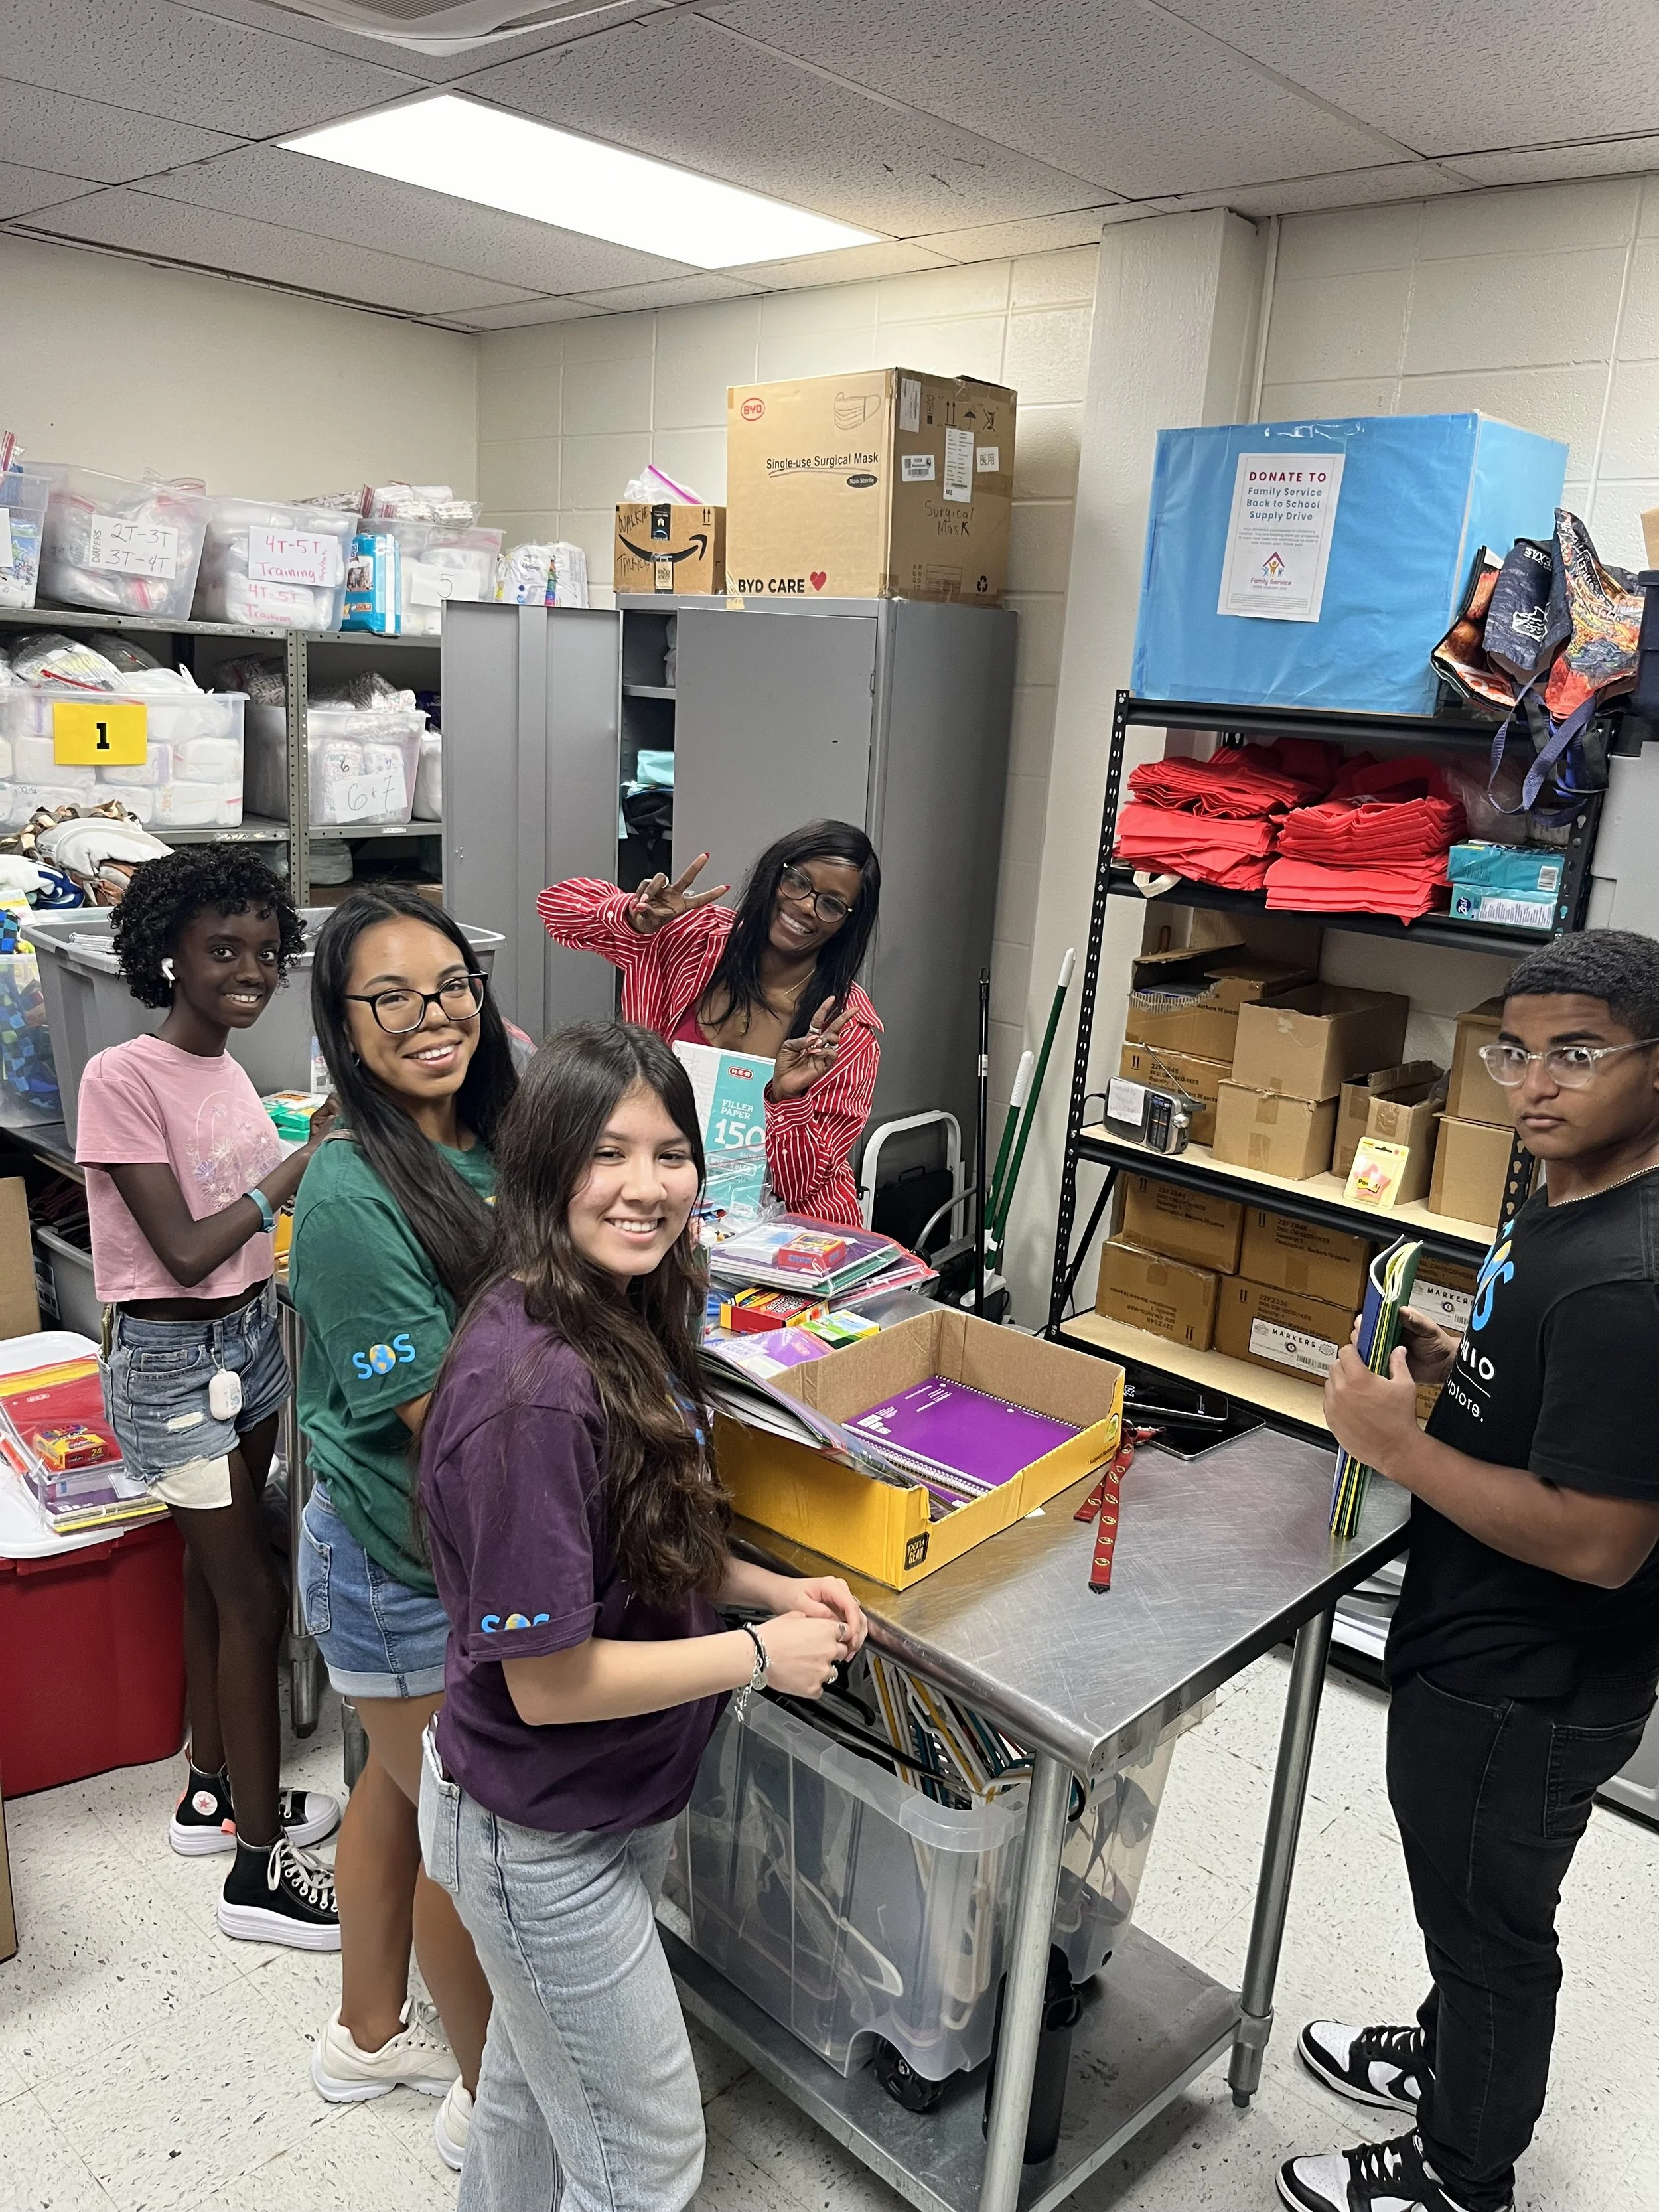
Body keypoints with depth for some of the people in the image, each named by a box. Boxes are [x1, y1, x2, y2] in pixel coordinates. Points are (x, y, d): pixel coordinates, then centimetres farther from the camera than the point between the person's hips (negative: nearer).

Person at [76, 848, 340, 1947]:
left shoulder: (226, 1070, 5)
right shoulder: (123, 1079, -19)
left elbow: (257, 1216, 8)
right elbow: (185, 1251, -21)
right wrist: (298, 1168, -17)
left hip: (250, 1337, 8)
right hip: (176, 1361, -7)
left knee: (216, 1572, 19)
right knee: (253, 1593, -1)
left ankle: (215, 1791, 38)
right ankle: (261, 1864, 14)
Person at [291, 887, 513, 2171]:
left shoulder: (490, 1147, -2)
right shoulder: (353, 1198, -27)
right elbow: (448, 1417, -26)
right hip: (401, 1569, -7)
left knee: (400, 1788, 26)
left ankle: (369, 2036, 50)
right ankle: (494, 2094, 37)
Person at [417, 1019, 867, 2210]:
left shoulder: (628, 1320, -4)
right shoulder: (531, 1389, -33)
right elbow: (548, 1683, -27)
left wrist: (769, 1586, -4)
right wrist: (758, 1655, -18)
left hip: (614, 1798, 8)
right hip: (544, 1837, -8)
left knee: (536, 2075, 31)